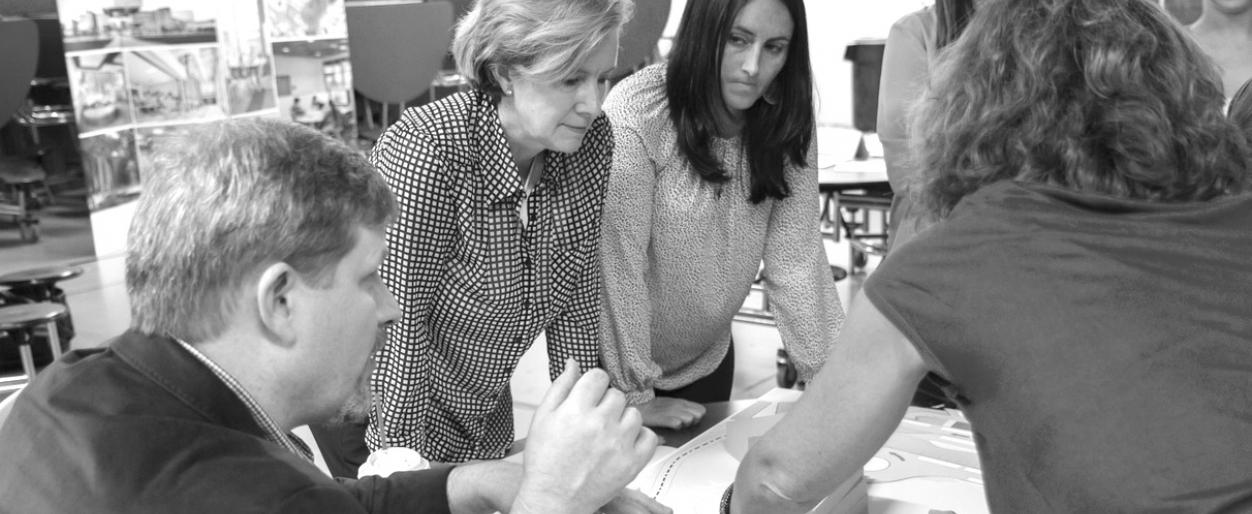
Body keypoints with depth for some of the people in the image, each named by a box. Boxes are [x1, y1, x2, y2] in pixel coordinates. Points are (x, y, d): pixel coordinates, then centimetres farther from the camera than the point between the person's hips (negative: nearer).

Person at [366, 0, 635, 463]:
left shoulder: (592, 141, -12)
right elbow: (398, 318, -25)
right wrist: (405, 449, -21)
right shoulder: (428, 149, -30)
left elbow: (575, 294, -3)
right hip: (388, 402, -5)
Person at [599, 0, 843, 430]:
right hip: (616, 363, -4)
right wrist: (637, 397, -20)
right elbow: (620, 265, -24)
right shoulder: (637, 113, -27)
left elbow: (796, 263, -10)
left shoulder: (785, 127, -10)